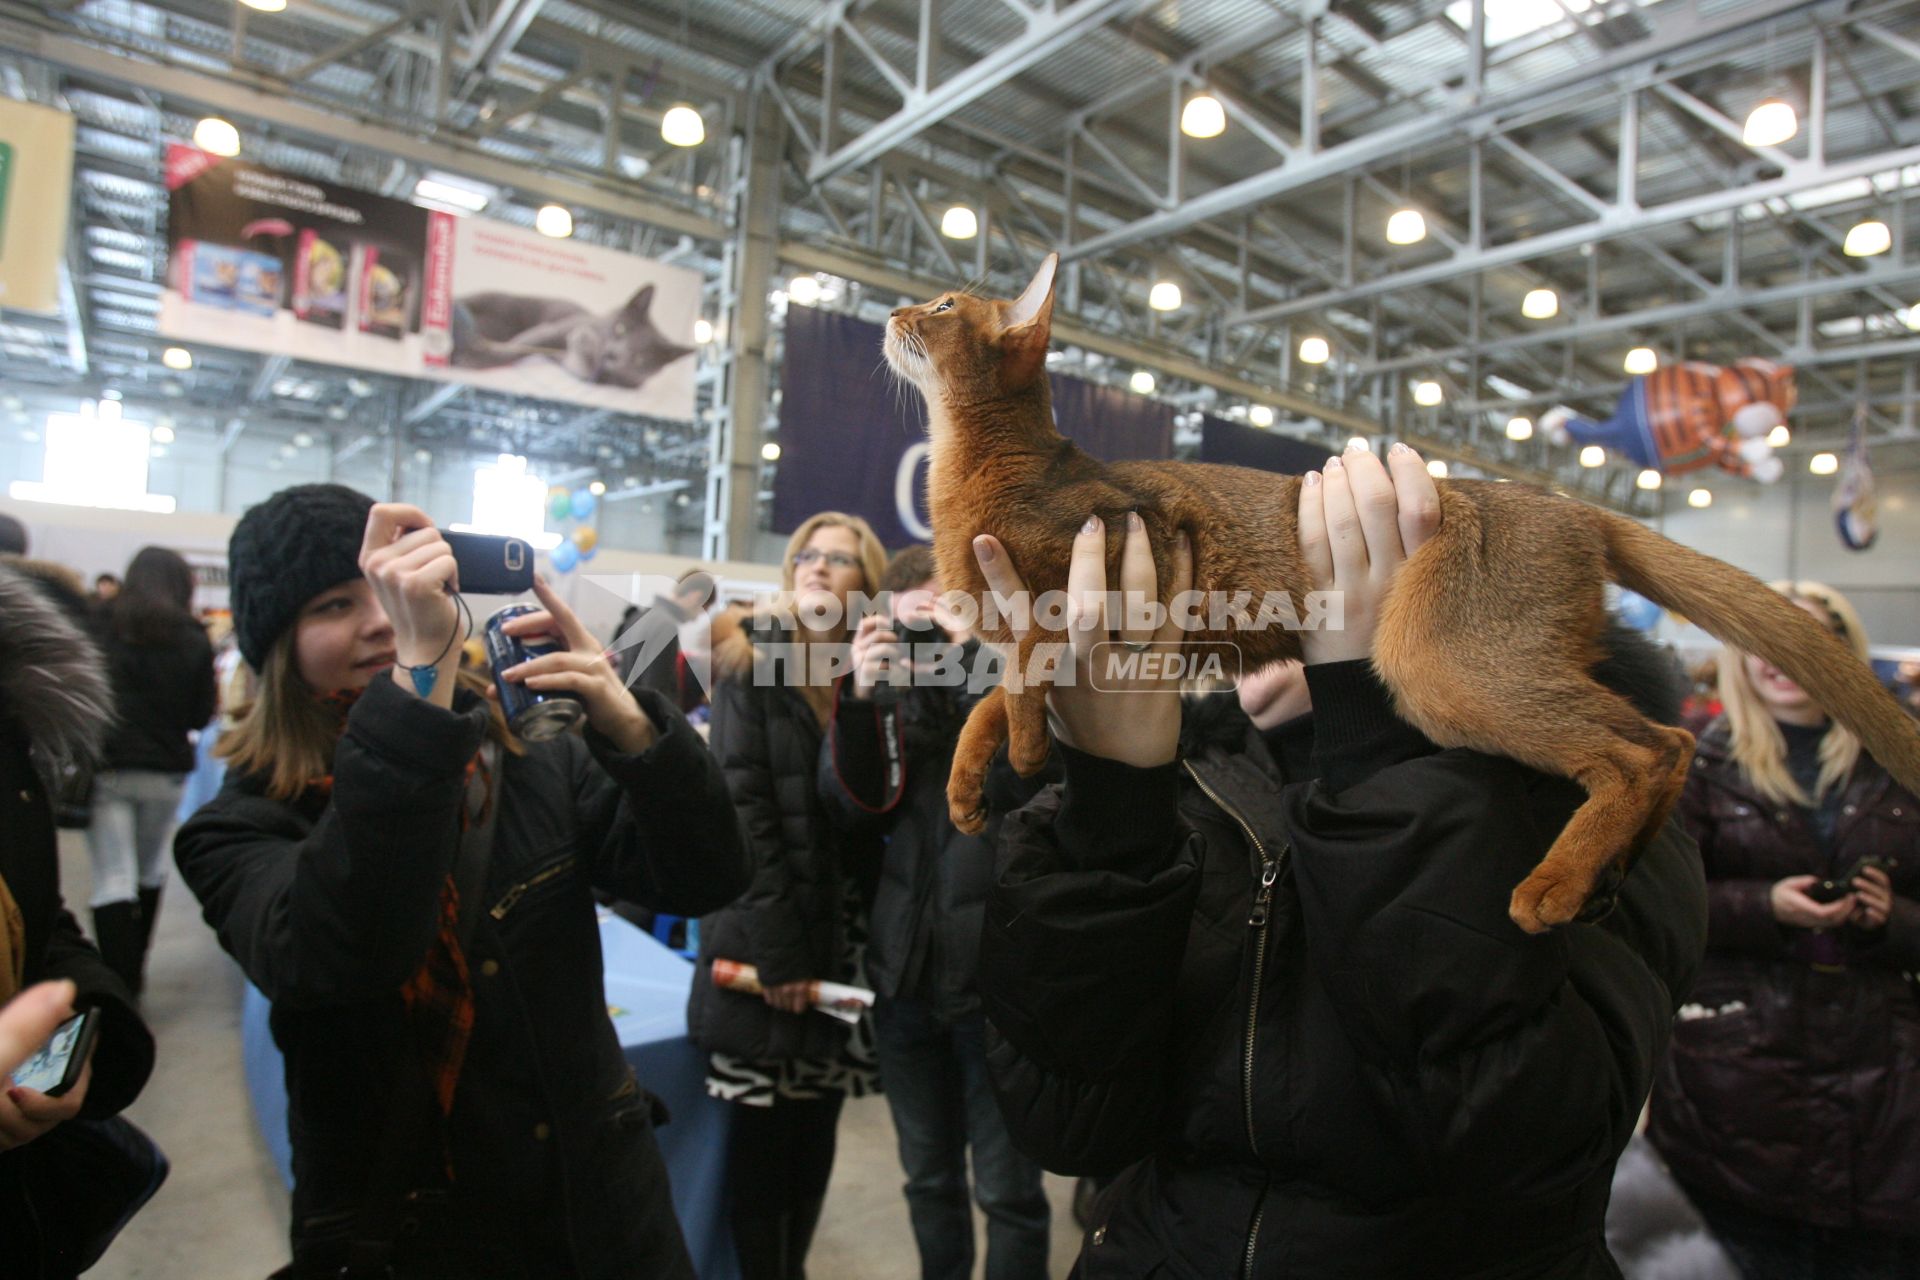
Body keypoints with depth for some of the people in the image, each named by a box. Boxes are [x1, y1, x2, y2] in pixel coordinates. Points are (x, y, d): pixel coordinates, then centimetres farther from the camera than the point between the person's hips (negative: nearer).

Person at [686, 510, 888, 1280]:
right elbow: (742, 809, -12)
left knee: (815, 1138, 14)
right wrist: (777, 951, -16)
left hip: (841, 940, 4)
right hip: (764, 942, -3)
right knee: (762, 1139, 7)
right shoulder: (752, 663, -4)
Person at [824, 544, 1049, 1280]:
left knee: (1006, 1186, 8)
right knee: (928, 1177, 21)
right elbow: (857, 807, -1)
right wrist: (860, 697, -15)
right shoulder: (891, 688, 6)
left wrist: (976, 651, -24)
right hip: (907, 970, 4)